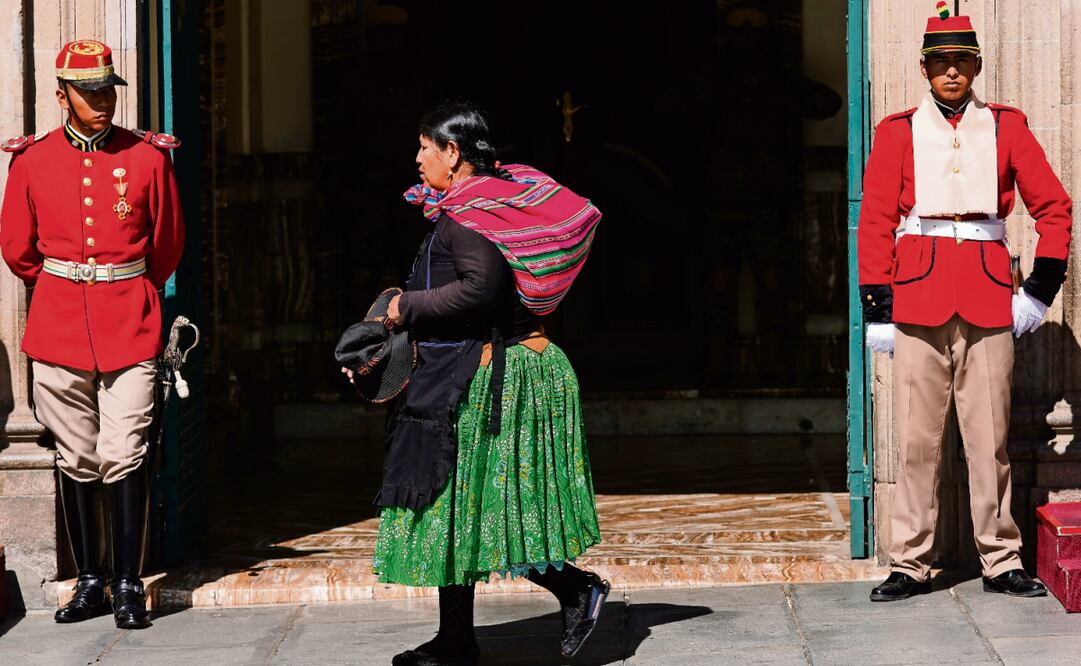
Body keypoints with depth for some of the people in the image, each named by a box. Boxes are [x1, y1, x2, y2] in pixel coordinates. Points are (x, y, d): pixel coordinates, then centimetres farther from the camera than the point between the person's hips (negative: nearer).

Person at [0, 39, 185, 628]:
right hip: (57, 332, 1)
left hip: (130, 327, -1)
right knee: (76, 461, 8)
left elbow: (167, 245, 13)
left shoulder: (148, 157, 0)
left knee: (124, 456, -7)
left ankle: (128, 584, 1)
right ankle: (91, 579, 18)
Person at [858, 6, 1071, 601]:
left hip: (990, 297, 1)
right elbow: (874, 223, 6)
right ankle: (910, 564, 6)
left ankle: (1001, 562, 10)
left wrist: (1041, 288, 3)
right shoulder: (898, 132, 8)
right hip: (918, 298, -1)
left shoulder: (1006, 127, 10)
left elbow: (1054, 207, 11)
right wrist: (876, 309, -1)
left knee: (989, 437, 3)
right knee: (917, 438, 0)